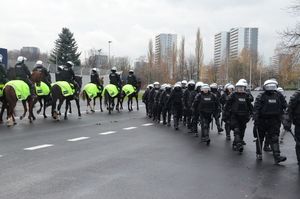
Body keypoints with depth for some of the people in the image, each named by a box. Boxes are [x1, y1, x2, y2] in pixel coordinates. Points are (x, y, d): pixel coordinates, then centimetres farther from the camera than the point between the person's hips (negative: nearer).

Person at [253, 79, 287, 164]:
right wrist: (256, 119, -22)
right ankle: (258, 154, 26)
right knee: (260, 138, 11)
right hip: (262, 121, -2)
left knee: (274, 138, -7)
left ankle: (277, 156, -12)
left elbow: (284, 107, 13)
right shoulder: (261, 97, -8)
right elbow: (256, 109, -14)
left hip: (274, 121, 2)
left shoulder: (279, 96, 5)